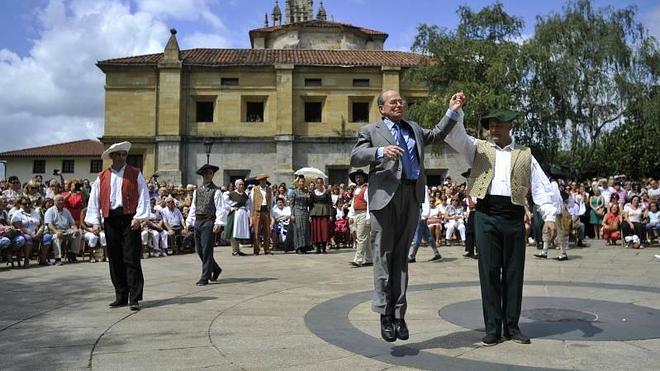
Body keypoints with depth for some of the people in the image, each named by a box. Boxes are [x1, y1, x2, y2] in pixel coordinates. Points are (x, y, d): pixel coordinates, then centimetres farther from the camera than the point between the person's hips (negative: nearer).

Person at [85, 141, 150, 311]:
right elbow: (94, 200, 9)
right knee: (115, 260, 8)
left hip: (129, 219, -3)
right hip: (110, 220, 3)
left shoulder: (135, 174, 4)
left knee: (131, 259, -6)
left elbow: (143, 196, -2)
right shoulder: (102, 177, 11)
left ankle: (134, 298, -3)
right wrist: (95, 222, 0)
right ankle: (121, 297, 18)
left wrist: (139, 217, -12)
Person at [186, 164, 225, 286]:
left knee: (206, 250, -5)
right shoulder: (197, 191, 15)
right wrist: (189, 222, 14)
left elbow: (220, 208, -9)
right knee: (199, 250, 11)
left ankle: (205, 278, 3)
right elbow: (193, 207, 18)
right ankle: (215, 269, 30)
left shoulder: (216, 191, -3)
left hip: (209, 222, -7)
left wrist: (218, 223, -18)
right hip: (198, 222, 7)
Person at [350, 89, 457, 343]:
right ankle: (385, 314, 5)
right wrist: (381, 151, -20)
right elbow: (355, 158, -3)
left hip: (412, 196, 4)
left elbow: (437, 135, 32)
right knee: (384, 255, -2)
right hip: (385, 196, -4)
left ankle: (399, 314, 11)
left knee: (401, 256, 7)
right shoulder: (370, 131, 9)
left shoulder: (414, 128, 25)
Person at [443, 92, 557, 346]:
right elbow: (455, 136, -1)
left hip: (514, 216, 1)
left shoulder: (525, 155, 14)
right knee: (489, 272, 0)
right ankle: (492, 328, 7)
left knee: (514, 272, 6)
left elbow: (541, 186, 9)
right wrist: (455, 111, -16)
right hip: (486, 215, -1)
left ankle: (512, 327, 17)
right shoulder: (478, 149, 13)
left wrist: (549, 215, -1)